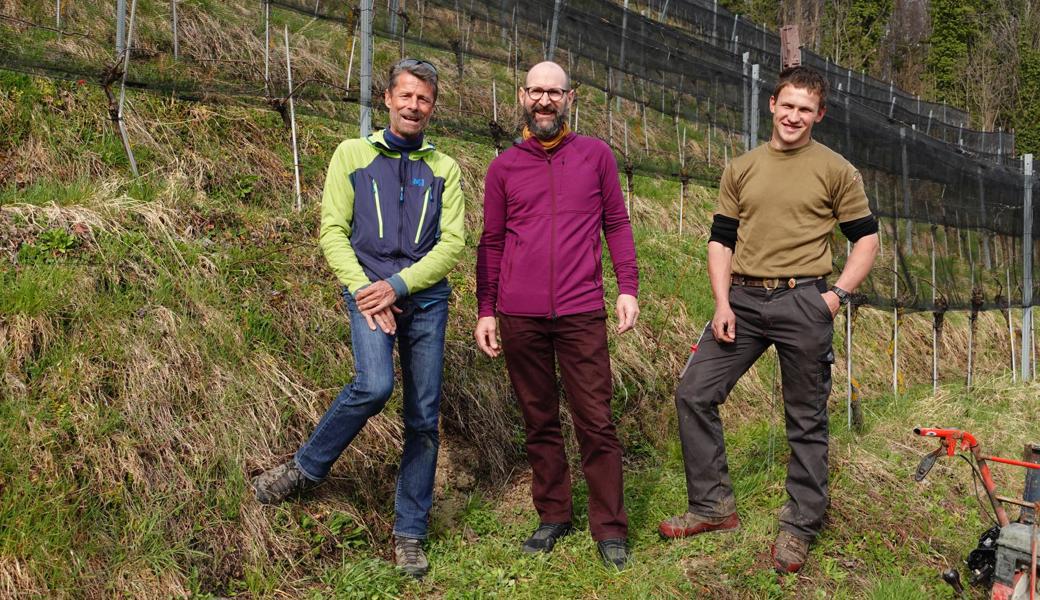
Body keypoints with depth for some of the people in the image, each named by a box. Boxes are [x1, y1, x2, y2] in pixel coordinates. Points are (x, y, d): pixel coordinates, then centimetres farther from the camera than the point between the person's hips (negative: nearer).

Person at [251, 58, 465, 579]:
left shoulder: (443, 169, 10)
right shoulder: (353, 154, 7)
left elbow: (452, 243, 1)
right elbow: (332, 231, 1)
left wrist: (399, 285, -12)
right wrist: (365, 290, -11)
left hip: (426, 298, 2)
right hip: (369, 292, -2)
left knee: (424, 419, 4)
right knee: (374, 384, -27)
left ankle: (409, 535, 17)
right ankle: (306, 468, 0)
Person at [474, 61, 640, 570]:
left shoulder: (595, 155, 8)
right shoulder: (504, 167, 9)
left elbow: (617, 223, 9)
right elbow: (491, 243, 12)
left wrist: (628, 287, -1)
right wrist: (485, 310, 7)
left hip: (581, 313, -1)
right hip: (519, 317, 2)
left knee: (596, 423, 0)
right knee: (539, 422, 11)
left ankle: (610, 529, 12)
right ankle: (553, 517, 25)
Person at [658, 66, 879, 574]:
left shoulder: (835, 170, 3)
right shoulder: (740, 170, 12)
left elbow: (867, 237, 7)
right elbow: (721, 240, 10)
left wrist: (838, 294, -6)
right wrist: (722, 303, -1)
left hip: (803, 302, -3)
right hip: (743, 299, 4)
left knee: (806, 419, 5)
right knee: (693, 393, -2)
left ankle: (800, 527, 20)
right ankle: (713, 505, 13)